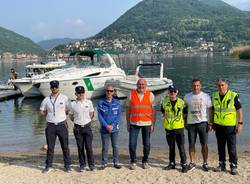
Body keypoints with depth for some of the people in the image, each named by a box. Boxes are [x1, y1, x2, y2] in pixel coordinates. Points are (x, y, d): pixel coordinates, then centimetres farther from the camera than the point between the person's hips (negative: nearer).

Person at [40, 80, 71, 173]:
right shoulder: (46, 100, 6)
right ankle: (48, 165, 18)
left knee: (65, 146, 4)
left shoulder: (64, 98, 1)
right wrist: (51, 113, 4)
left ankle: (67, 165, 15)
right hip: (50, 126, 1)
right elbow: (42, 112, 13)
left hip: (62, 125, -1)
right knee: (50, 147, 7)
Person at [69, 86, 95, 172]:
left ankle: (91, 165, 12)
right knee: (80, 147, 7)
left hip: (87, 127, 0)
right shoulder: (73, 104, -1)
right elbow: (70, 115, 12)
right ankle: (82, 165, 18)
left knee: (89, 147, 1)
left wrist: (88, 121, 9)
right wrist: (76, 122, 8)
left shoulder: (89, 102, 1)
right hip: (78, 128, 0)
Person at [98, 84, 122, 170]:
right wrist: (106, 126, -12)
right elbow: (100, 116, -3)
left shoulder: (117, 102, 1)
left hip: (114, 129, 1)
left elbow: (119, 115, -1)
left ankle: (116, 162, 21)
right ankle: (104, 163, 18)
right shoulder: (101, 102, -2)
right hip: (104, 129, -1)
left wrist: (112, 125, -12)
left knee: (115, 146, 8)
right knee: (105, 147, 5)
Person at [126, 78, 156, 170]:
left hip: (146, 123, 0)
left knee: (146, 144, 6)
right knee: (132, 144, -1)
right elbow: (128, 110, 8)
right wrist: (128, 123, 5)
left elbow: (153, 111, 4)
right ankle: (133, 162, 16)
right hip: (134, 123, 0)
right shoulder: (131, 94, 4)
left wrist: (153, 124, 0)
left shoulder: (150, 95, 2)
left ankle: (145, 161, 23)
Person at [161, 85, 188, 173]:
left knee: (181, 147, -3)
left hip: (179, 127, -3)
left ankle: (184, 164, 7)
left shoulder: (181, 102, -3)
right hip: (168, 127, 3)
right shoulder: (164, 101, 3)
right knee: (171, 147, 14)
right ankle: (172, 163, 26)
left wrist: (180, 119, 5)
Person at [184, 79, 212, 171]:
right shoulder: (187, 97, 5)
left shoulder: (206, 96, 1)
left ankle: (205, 163, 13)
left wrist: (210, 123, -3)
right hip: (191, 123, 2)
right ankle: (192, 162, 16)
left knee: (204, 144, 1)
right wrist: (185, 122, 8)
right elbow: (185, 110, 12)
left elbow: (210, 110, 3)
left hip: (203, 123, -1)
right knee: (191, 144, 5)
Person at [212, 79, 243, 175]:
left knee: (232, 147, 1)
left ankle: (233, 166, 12)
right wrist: (212, 123, 14)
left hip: (230, 126, -4)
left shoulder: (234, 96, -8)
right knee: (220, 147, 12)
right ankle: (222, 164, 23)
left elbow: (239, 110, -6)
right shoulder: (215, 96, 6)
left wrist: (240, 123, -11)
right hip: (218, 126, 4)